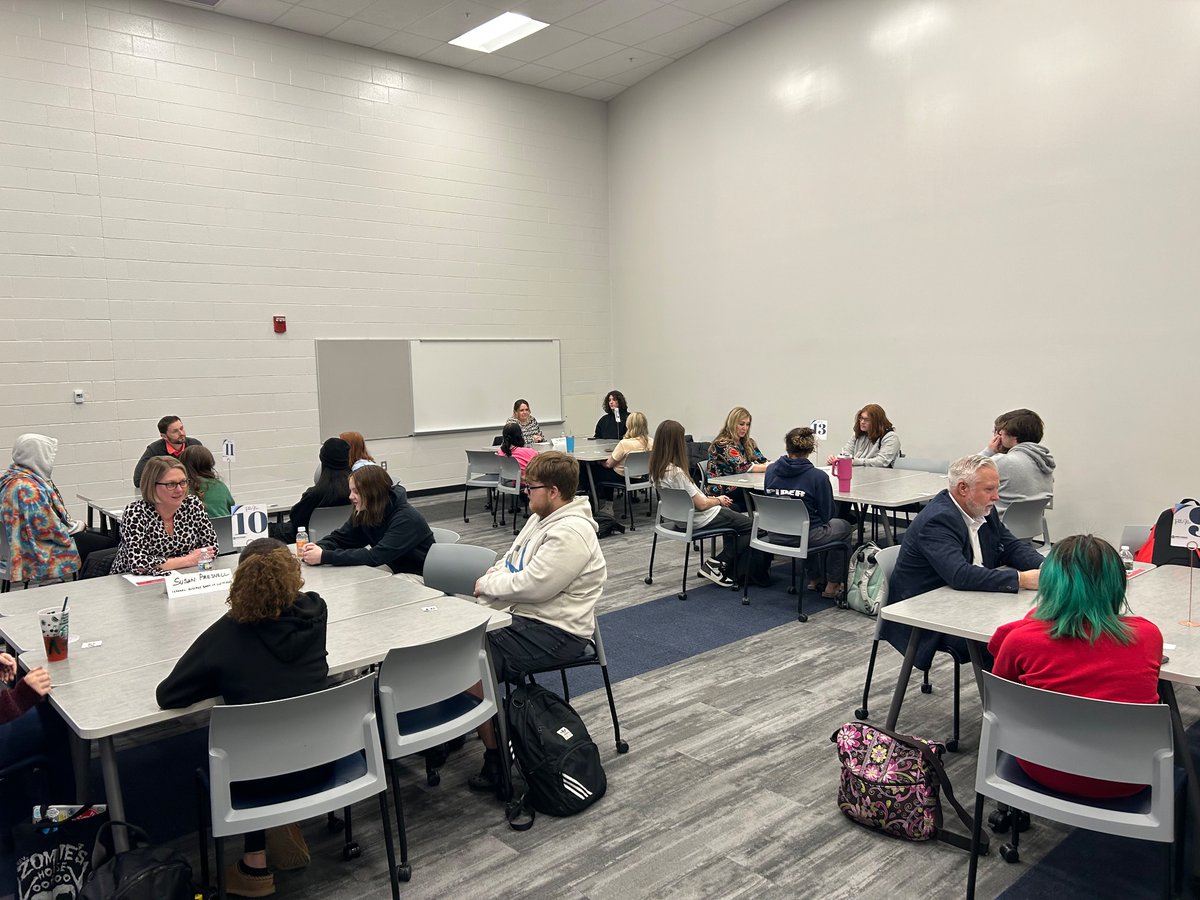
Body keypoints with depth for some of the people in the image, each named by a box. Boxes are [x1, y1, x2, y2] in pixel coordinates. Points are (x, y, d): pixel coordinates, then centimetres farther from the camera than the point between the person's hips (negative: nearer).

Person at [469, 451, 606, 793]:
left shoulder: (571, 532, -21)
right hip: (521, 615, 10)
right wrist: (490, 581, -3)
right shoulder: (542, 518, 13)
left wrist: (486, 584, -10)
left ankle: (495, 758, -6)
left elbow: (532, 585, -26)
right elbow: (510, 563, 18)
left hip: (554, 631, -10)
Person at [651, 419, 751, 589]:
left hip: (681, 517, 10)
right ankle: (718, 564, 8)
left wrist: (712, 499, 6)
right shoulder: (676, 472, -31)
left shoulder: (656, 469, -3)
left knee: (730, 509, 33)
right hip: (698, 520, -9)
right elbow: (701, 505, -23)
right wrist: (718, 500, -4)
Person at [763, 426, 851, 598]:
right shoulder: (818, 476, -17)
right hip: (806, 538, -5)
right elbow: (827, 514, -8)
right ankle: (832, 585, 29)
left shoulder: (771, 470, -4)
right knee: (843, 526, 27)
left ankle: (814, 577, 43)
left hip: (776, 536, 5)